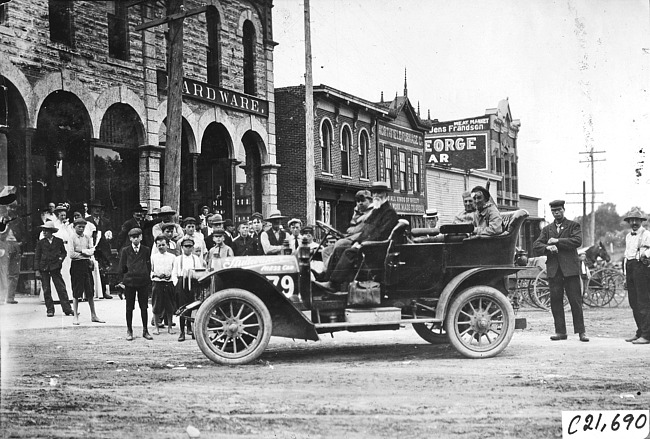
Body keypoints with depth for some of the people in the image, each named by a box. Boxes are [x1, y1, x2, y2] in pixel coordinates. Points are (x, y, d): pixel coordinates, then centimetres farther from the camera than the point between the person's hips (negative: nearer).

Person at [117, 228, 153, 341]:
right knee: (129, 307, 5)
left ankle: (145, 331, 12)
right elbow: (122, 267, 5)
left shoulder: (146, 250, 5)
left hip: (143, 282, 1)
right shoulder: (125, 250, 2)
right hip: (129, 282, -1)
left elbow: (149, 266, 8)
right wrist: (123, 281, 3)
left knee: (144, 307, 4)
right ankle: (129, 331, 13)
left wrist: (146, 278, 4)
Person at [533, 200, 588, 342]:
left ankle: (581, 331, 1)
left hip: (570, 268, -3)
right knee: (555, 301, 2)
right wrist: (547, 247, -13)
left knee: (575, 301, -4)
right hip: (553, 270, 3)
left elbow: (577, 241, -10)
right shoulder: (547, 229, 18)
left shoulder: (573, 226, 8)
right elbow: (536, 246, 8)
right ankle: (560, 331, 8)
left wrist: (557, 241, -11)